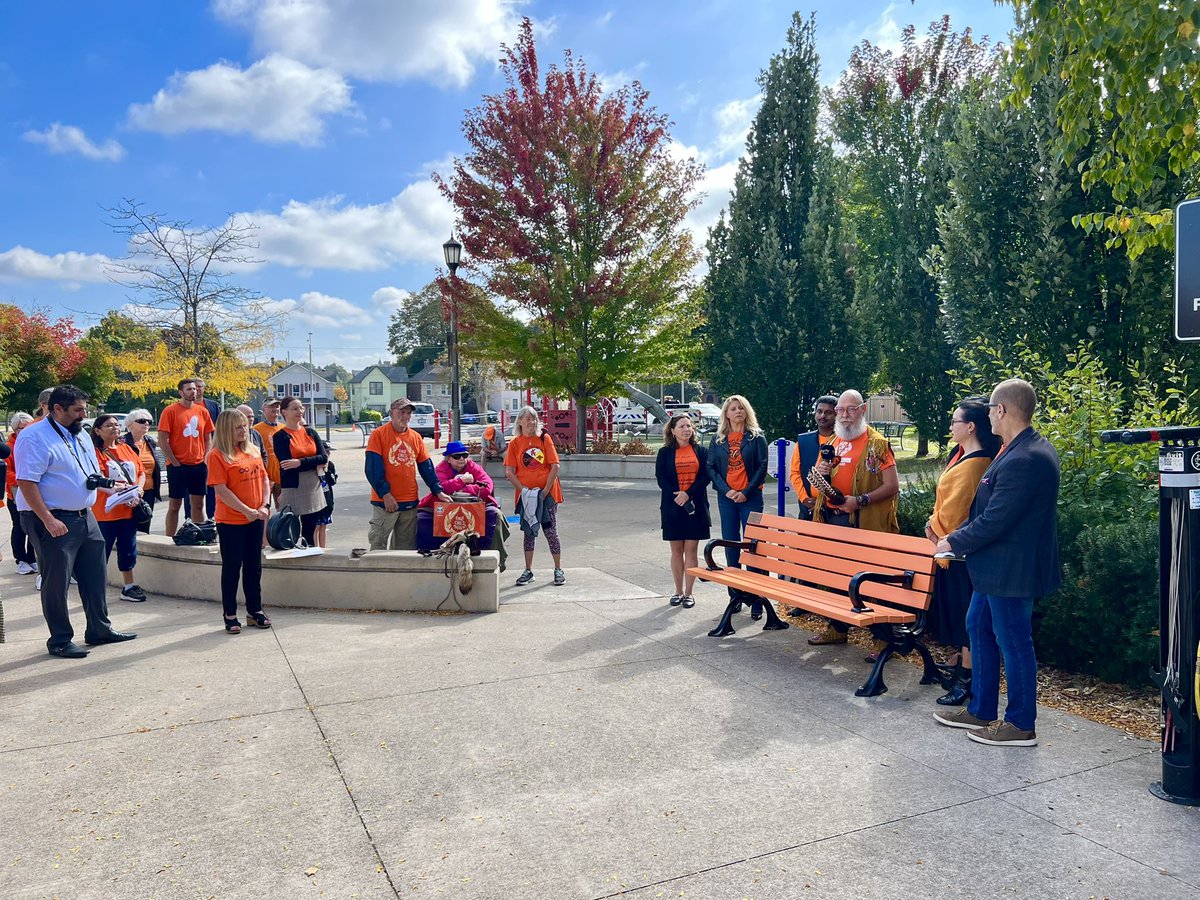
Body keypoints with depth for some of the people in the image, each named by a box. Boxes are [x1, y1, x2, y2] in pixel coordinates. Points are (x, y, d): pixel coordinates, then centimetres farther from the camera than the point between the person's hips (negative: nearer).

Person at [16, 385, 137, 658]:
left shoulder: (80, 436, 13)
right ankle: (60, 640, 14)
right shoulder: (35, 437, -13)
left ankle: (99, 629, 26)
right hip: (54, 522, -8)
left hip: (85, 517, 8)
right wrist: (49, 520, -24)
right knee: (57, 582, 2)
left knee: (94, 576, 14)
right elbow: (26, 482, -20)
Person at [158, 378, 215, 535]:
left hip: (199, 465, 4)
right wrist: (175, 462, -10)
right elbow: (162, 439, -8)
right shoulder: (170, 411, -6)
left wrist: (206, 460, 2)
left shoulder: (203, 411, 7)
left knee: (198, 504, 11)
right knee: (174, 505, 4)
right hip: (178, 465, -4)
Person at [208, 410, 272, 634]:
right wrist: (246, 510, -18)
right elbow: (221, 490, -15)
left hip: (255, 519, 6)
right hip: (230, 521, -5)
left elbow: (264, 479, 10)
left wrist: (264, 506, -4)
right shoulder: (217, 455, -10)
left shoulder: (253, 451, 8)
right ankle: (230, 615, 16)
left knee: (254, 567, 13)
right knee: (232, 568, 4)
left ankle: (255, 611, 24)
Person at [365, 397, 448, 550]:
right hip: (386, 502, -5)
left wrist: (438, 491, 2)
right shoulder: (378, 434, -4)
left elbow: (426, 467, 11)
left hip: (410, 503, 5)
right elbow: (372, 468, -11)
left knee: (407, 547, 10)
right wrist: (385, 493, -17)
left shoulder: (416, 437, 10)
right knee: (379, 545, -1)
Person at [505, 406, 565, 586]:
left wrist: (545, 491, -12)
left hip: (547, 493, -1)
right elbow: (509, 473, -3)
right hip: (526, 495, 1)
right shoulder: (515, 443, 1)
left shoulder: (544, 438, -1)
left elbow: (555, 466, -5)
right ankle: (528, 571, 19)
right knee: (528, 532, 10)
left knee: (551, 531, 2)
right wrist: (524, 490, -12)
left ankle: (558, 570, 14)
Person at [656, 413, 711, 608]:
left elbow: (706, 475, -2)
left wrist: (688, 494, -14)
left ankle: (688, 593, 8)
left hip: (696, 506, 0)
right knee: (676, 550, 7)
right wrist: (677, 496, -14)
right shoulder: (665, 452, 5)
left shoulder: (701, 451, 6)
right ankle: (678, 591, 17)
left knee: (691, 550, 1)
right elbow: (660, 478, -2)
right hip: (673, 506, 0)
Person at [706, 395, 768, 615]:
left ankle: (756, 597, 0)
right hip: (726, 497, 3)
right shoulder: (718, 439, 8)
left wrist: (747, 492, -11)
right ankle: (735, 594, 16)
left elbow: (762, 466, -3)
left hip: (750, 497, -3)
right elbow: (711, 467, 5)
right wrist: (726, 490, -8)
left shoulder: (756, 437, 2)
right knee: (730, 545, 7)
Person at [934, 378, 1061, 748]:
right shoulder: (1033, 449, 8)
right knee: (978, 627, 19)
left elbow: (995, 520, -25)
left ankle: (1021, 725, 20)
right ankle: (981, 710, 32)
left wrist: (954, 543, -10)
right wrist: (957, 536, 9)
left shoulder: (1023, 460, -26)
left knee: (1013, 641, 3)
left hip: (1011, 570, -11)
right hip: (997, 567, 11)